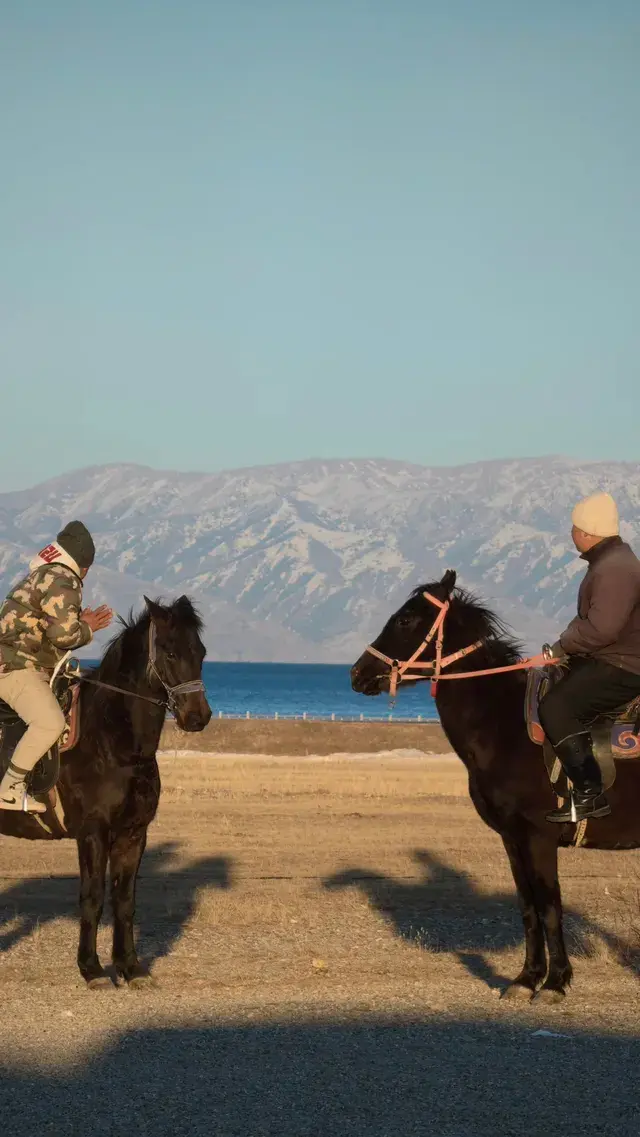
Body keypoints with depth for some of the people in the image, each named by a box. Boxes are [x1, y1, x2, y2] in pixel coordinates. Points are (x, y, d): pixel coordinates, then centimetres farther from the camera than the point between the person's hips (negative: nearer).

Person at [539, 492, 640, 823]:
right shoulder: (607, 561, 14)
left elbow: (601, 628, -30)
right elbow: (589, 618, 21)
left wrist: (563, 646, -16)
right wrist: (566, 645, 6)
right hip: (606, 660, 11)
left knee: (555, 708, -19)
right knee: (547, 691, 17)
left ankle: (589, 794, -16)